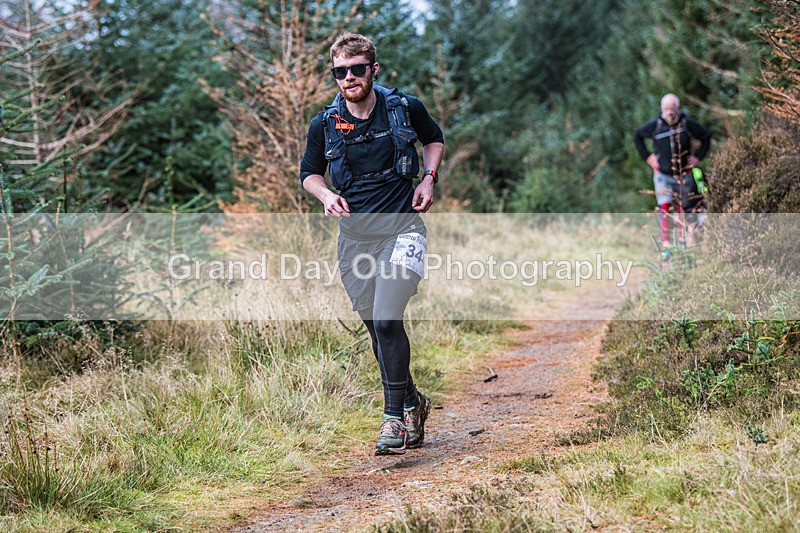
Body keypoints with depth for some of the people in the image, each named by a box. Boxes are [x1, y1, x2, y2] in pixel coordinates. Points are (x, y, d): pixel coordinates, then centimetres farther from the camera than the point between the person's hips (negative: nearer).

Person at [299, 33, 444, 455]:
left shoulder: (405, 108, -3)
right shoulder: (324, 124, -1)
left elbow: (434, 138, 18)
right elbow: (309, 172, 15)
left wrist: (430, 177, 2)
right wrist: (325, 194, -6)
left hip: (401, 226, -3)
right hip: (354, 234, 3)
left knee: (386, 321, -16)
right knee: (378, 328, 9)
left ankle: (396, 416, -4)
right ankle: (412, 402, 29)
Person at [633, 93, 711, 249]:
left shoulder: (687, 124, -8)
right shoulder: (655, 125, -8)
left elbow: (706, 136, 8)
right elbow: (637, 136, 10)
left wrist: (698, 156, 3)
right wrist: (647, 156, 3)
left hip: (684, 175, 1)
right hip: (663, 175, -1)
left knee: (683, 208, 11)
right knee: (665, 207, -15)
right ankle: (665, 239, -7)